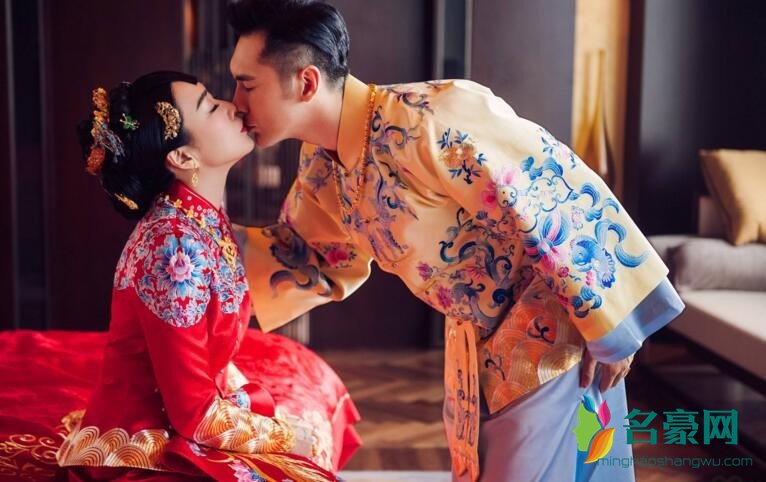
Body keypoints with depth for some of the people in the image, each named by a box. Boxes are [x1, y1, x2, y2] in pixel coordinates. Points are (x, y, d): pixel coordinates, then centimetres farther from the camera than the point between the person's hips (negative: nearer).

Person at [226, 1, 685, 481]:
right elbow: (303, 258, 9)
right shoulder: (321, 162, -4)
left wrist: (610, 327, -21)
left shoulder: (432, 121, -32)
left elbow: (565, 201, -28)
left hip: (548, 333, -8)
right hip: (475, 344, 8)